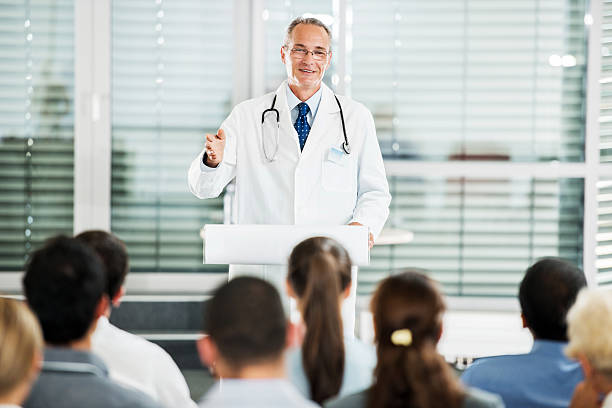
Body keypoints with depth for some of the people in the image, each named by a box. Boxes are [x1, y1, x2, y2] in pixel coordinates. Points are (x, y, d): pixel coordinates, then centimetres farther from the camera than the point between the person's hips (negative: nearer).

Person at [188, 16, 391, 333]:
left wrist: (363, 224, -9)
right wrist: (213, 160, -20)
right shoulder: (247, 116, 8)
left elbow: (375, 192, 12)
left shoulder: (356, 118, 10)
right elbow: (204, 188, 3)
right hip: (260, 277, 0)